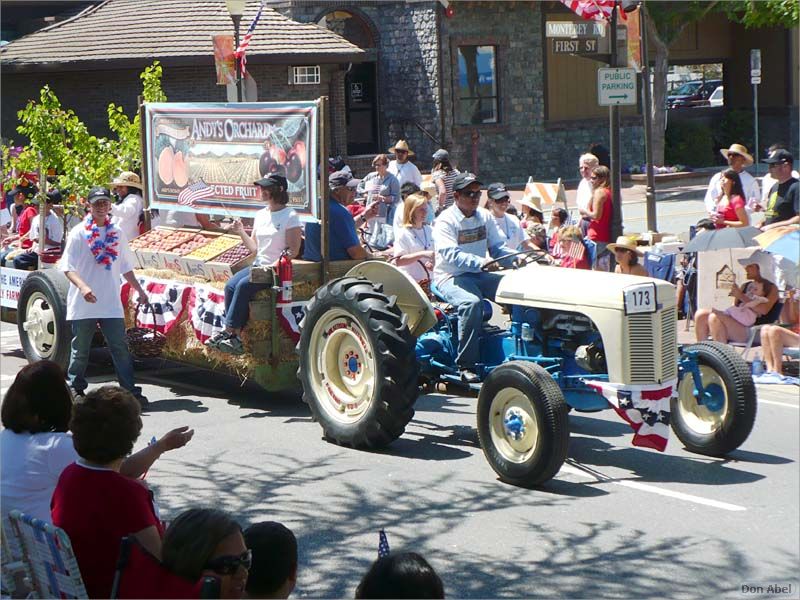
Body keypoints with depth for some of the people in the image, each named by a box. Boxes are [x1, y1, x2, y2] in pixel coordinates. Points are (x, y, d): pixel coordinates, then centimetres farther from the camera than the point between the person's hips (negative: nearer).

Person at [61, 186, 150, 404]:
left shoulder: (116, 233, 11)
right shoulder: (79, 233, -3)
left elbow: (126, 267, 19)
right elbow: (67, 267, -9)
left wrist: (139, 290, 13)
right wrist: (82, 287, -25)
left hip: (111, 304, 3)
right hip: (83, 305, -3)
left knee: (120, 347, -1)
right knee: (80, 350, 6)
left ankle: (130, 390, 0)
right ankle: (76, 390, 17)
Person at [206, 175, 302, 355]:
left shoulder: (290, 217, -6)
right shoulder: (260, 215, 16)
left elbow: (293, 250, -12)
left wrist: (274, 266, -20)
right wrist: (241, 233, 4)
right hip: (258, 265, 7)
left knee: (243, 285, -26)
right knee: (230, 285, -17)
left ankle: (229, 331, -19)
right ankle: (235, 336, -21)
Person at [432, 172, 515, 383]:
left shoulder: (484, 217, 11)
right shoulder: (445, 221, -10)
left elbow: (497, 247, 11)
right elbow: (452, 255, -24)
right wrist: (481, 262, -40)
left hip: (479, 275, 6)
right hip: (451, 277, -6)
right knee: (471, 302, -37)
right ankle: (465, 365, -31)